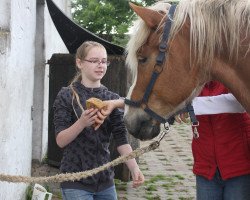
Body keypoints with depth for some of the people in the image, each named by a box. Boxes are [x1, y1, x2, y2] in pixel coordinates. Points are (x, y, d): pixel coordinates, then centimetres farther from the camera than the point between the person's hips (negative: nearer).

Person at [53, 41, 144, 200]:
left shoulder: (113, 99, 5)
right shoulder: (67, 96, -4)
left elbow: (121, 139, -3)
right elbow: (60, 141, -9)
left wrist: (134, 168, -20)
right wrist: (82, 123, -28)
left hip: (106, 181, 4)